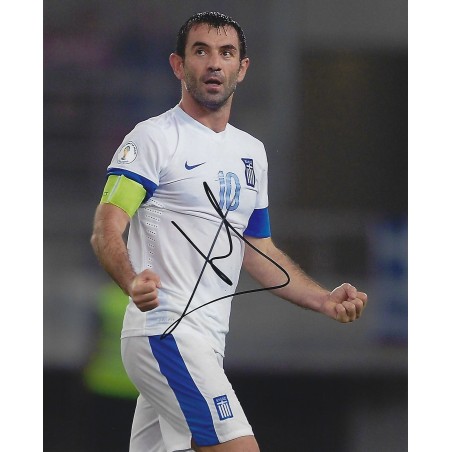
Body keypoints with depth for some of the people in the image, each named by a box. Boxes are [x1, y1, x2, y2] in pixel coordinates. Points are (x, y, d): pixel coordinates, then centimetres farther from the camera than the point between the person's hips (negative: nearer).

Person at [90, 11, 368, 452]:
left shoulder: (252, 152, 18)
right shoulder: (153, 138, -6)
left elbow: (259, 253, 24)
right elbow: (107, 229, -15)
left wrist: (326, 300, 10)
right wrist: (133, 282, -35)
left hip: (206, 341, 8)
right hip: (165, 328, -8)